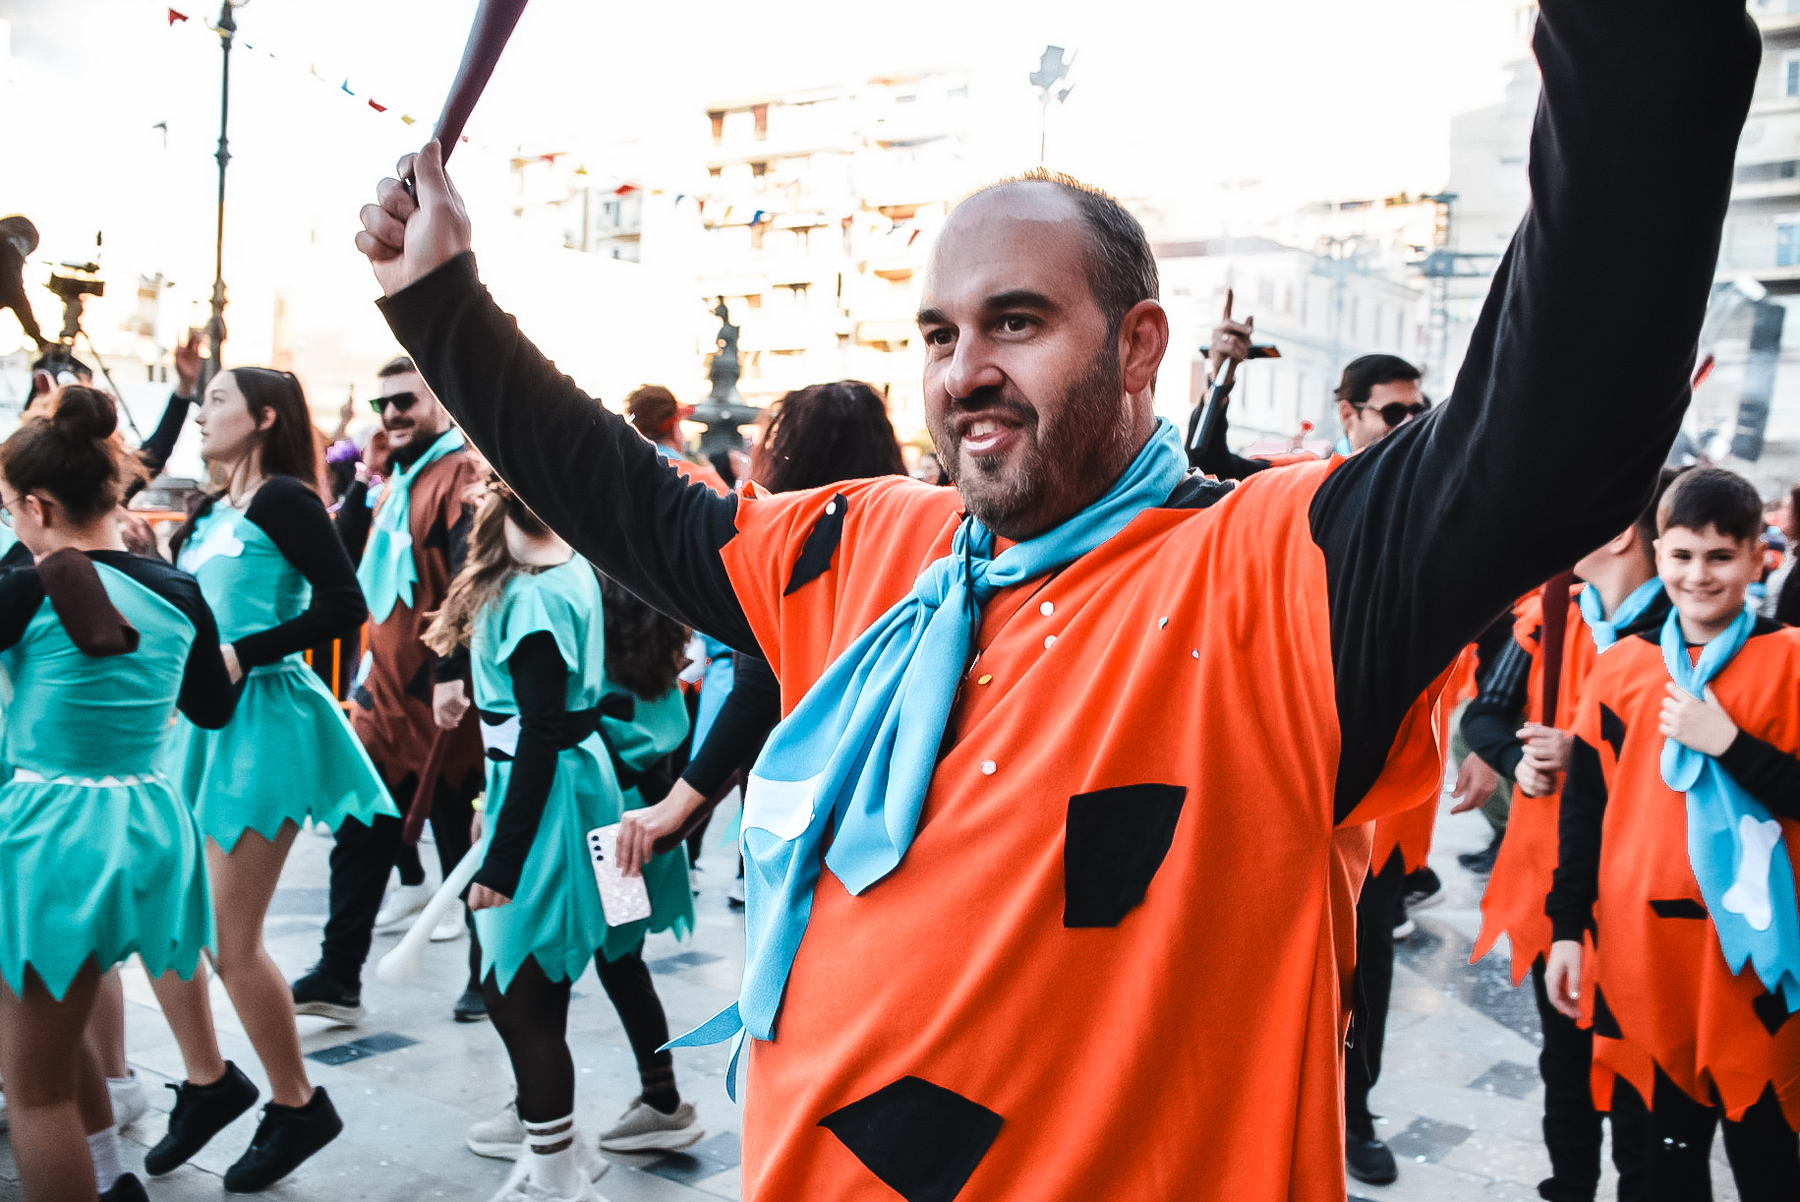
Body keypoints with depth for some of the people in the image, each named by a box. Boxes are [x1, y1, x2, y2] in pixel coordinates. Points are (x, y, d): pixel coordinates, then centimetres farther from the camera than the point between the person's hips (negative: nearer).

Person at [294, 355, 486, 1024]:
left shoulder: (462, 475, -11)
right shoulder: (395, 482, 17)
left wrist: (455, 675, -28)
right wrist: (364, 482, 6)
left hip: (440, 703, -8)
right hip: (383, 697, 8)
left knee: (464, 845, 4)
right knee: (359, 840, 11)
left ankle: (490, 978, 19)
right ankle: (337, 979, 20)